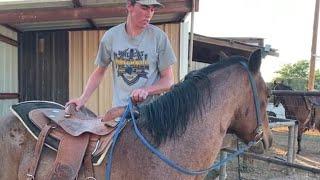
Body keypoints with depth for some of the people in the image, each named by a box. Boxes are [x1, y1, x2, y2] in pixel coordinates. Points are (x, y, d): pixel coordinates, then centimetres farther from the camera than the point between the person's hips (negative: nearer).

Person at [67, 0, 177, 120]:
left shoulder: (159, 37, -5)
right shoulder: (111, 36, 1)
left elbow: (168, 80, -3)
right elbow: (99, 72, 12)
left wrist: (147, 90, -20)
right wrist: (83, 98, 3)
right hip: (119, 109, 2)